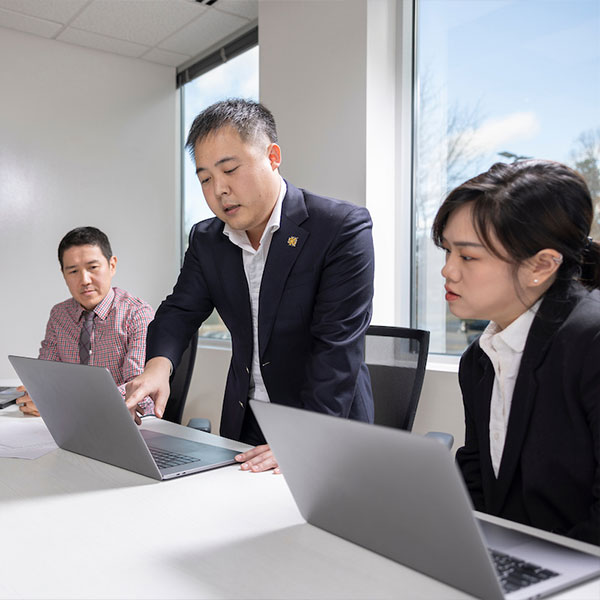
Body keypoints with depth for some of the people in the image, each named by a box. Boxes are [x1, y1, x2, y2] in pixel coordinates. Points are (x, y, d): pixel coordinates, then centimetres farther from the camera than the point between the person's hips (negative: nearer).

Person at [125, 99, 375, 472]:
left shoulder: (343, 228, -14)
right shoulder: (207, 240, 6)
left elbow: (338, 346, -20)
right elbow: (180, 312, 5)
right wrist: (158, 365, -18)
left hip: (327, 430, -4)